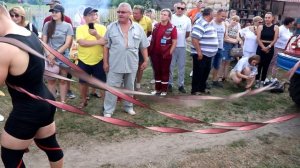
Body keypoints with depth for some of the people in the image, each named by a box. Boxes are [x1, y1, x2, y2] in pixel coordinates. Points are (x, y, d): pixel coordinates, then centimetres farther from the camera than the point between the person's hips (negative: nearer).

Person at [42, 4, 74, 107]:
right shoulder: (47, 25, 1)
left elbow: (67, 44, -8)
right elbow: (44, 42, 1)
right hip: (50, 57, 1)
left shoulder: (68, 26, -3)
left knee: (63, 80, 8)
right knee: (51, 80, 7)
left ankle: (63, 102, 17)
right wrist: (49, 55, -11)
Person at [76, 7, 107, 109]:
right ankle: (83, 101, 34)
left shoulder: (102, 28, -1)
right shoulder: (80, 28, -5)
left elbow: (105, 43, -10)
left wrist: (96, 35, -25)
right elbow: (81, 43, -20)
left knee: (102, 82, 6)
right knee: (83, 82, 14)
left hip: (99, 60, 0)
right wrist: (98, 41, -22)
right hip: (84, 60, 1)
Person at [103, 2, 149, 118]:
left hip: (132, 65, 2)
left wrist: (145, 60, 3)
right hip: (115, 65, -2)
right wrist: (105, 62, -2)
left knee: (130, 88, 16)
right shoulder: (111, 27, -2)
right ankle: (108, 110, 12)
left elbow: (143, 46, 6)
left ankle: (128, 107, 33)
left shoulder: (138, 28, 0)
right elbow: (106, 46, 0)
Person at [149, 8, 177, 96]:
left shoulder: (172, 28, -8)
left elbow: (174, 42, -8)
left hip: (165, 54, -5)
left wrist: (169, 53, -12)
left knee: (165, 72, 6)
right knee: (156, 71, 13)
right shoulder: (156, 26, 7)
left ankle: (164, 90, 18)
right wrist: (150, 50, 7)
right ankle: (157, 89, 25)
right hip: (155, 53, 5)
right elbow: (152, 39, 13)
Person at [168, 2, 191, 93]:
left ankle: (181, 85, 17)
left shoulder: (187, 20, 4)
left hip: (182, 46, 2)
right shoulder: (171, 17, -3)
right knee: (171, 66, 5)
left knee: (182, 66, 8)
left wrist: (181, 38, 5)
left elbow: (188, 33, 12)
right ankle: (170, 83, 16)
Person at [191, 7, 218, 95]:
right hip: (201, 54, -10)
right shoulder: (200, 24, -18)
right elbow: (194, 39, -25)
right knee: (198, 73, 0)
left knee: (206, 72, 17)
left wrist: (212, 51, 20)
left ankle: (202, 88, 30)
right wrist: (199, 52, -24)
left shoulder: (209, 24, 13)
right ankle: (195, 90, 10)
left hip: (208, 54, 10)